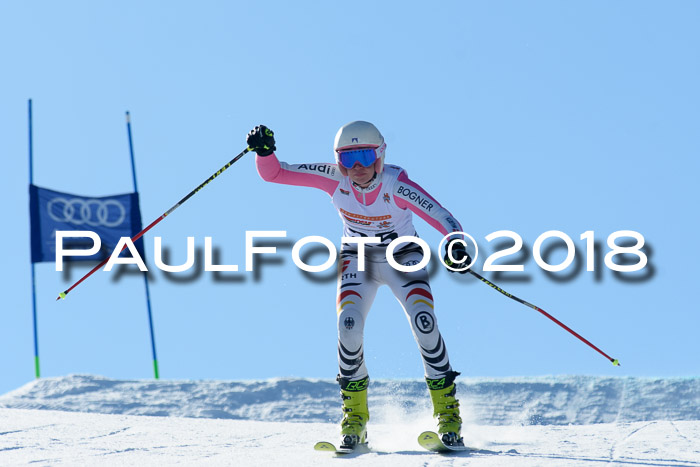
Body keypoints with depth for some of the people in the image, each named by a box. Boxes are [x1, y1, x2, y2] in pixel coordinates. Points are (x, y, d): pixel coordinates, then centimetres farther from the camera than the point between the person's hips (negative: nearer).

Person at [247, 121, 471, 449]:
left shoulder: (395, 185, -29)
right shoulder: (333, 178, -22)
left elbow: (442, 218, -38)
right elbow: (273, 174, -19)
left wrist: (457, 243, -58)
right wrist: (264, 151, -40)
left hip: (402, 256, -2)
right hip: (358, 258, 2)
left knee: (423, 320, -23)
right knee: (349, 324, -22)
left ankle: (447, 408, -6)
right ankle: (354, 415, -5)